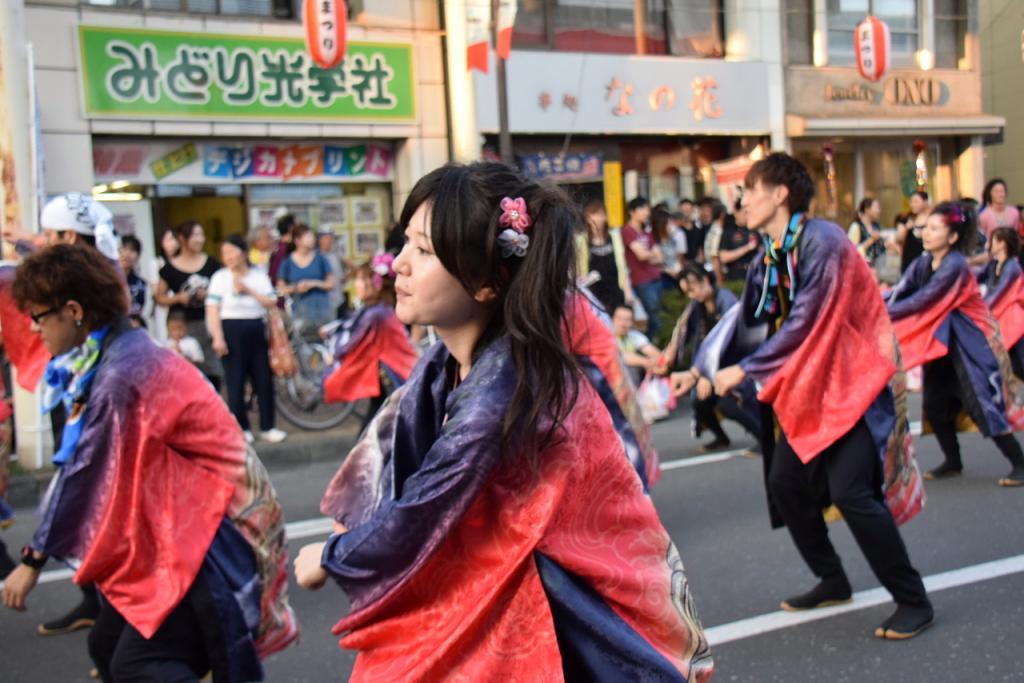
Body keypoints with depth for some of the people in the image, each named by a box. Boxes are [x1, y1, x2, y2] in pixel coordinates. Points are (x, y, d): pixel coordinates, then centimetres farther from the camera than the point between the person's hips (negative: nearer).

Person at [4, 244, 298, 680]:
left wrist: (34, 559, -7)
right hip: (182, 527, 10)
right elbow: (79, 465, 12)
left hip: (209, 532, -10)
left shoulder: (122, 372, -22)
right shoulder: (117, 356, 9)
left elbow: (84, 475, -16)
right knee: (107, 646, 14)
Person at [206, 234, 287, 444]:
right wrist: (218, 338, -15)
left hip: (257, 331, 3)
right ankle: (241, 428, 10)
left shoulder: (259, 276, 8)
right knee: (236, 381, -1)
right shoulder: (220, 277, -1)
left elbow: (271, 302, -1)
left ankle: (267, 427, 13)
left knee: (264, 380, 4)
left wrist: (248, 290, -11)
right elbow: (212, 310, -7)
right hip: (232, 331, -3)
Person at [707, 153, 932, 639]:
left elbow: (803, 324, -23)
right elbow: (743, 322, 7)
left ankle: (913, 601, 1)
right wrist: (704, 367, -1)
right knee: (785, 482, 6)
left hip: (852, 382, -8)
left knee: (851, 492, -15)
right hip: (804, 386, 8)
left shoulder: (822, 242, -19)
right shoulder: (767, 260, 5)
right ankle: (832, 582, 24)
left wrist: (743, 370, -19)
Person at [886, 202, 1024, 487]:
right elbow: (899, 292, -8)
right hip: (942, 342, 8)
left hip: (971, 343, -8)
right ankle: (953, 462, 23)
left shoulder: (955, 265, -22)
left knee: (981, 404, -9)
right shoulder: (923, 263, 1)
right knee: (935, 405, 6)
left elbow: (919, 302, -26)